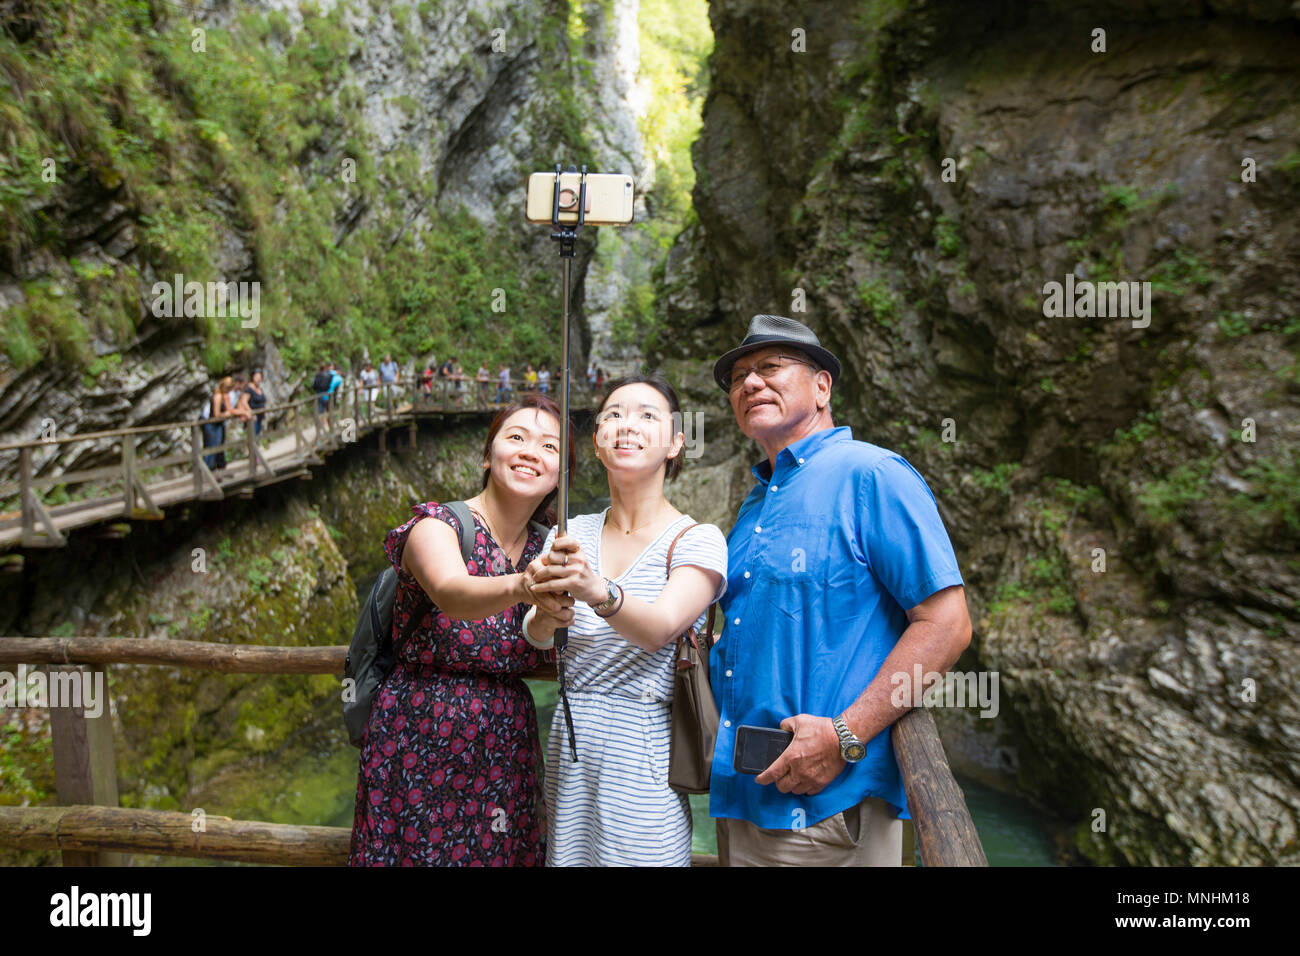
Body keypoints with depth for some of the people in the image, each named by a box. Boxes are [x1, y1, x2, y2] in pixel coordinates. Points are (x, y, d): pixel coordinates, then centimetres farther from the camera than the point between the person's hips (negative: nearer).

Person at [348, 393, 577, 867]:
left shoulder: (547, 549, 4)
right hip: (420, 745, -4)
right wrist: (520, 587, -55)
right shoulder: (435, 526, -12)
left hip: (507, 749, 5)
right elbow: (451, 593, -34)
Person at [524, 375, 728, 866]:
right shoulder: (571, 534, 6)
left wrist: (598, 591, -42)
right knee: (569, 855, 11)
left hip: (644, 747, -4)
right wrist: (548, 610, -27)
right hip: (570, 740, 4)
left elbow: (660, 629, -23)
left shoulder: (697, 540, -7)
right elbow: (535, 636, -4)